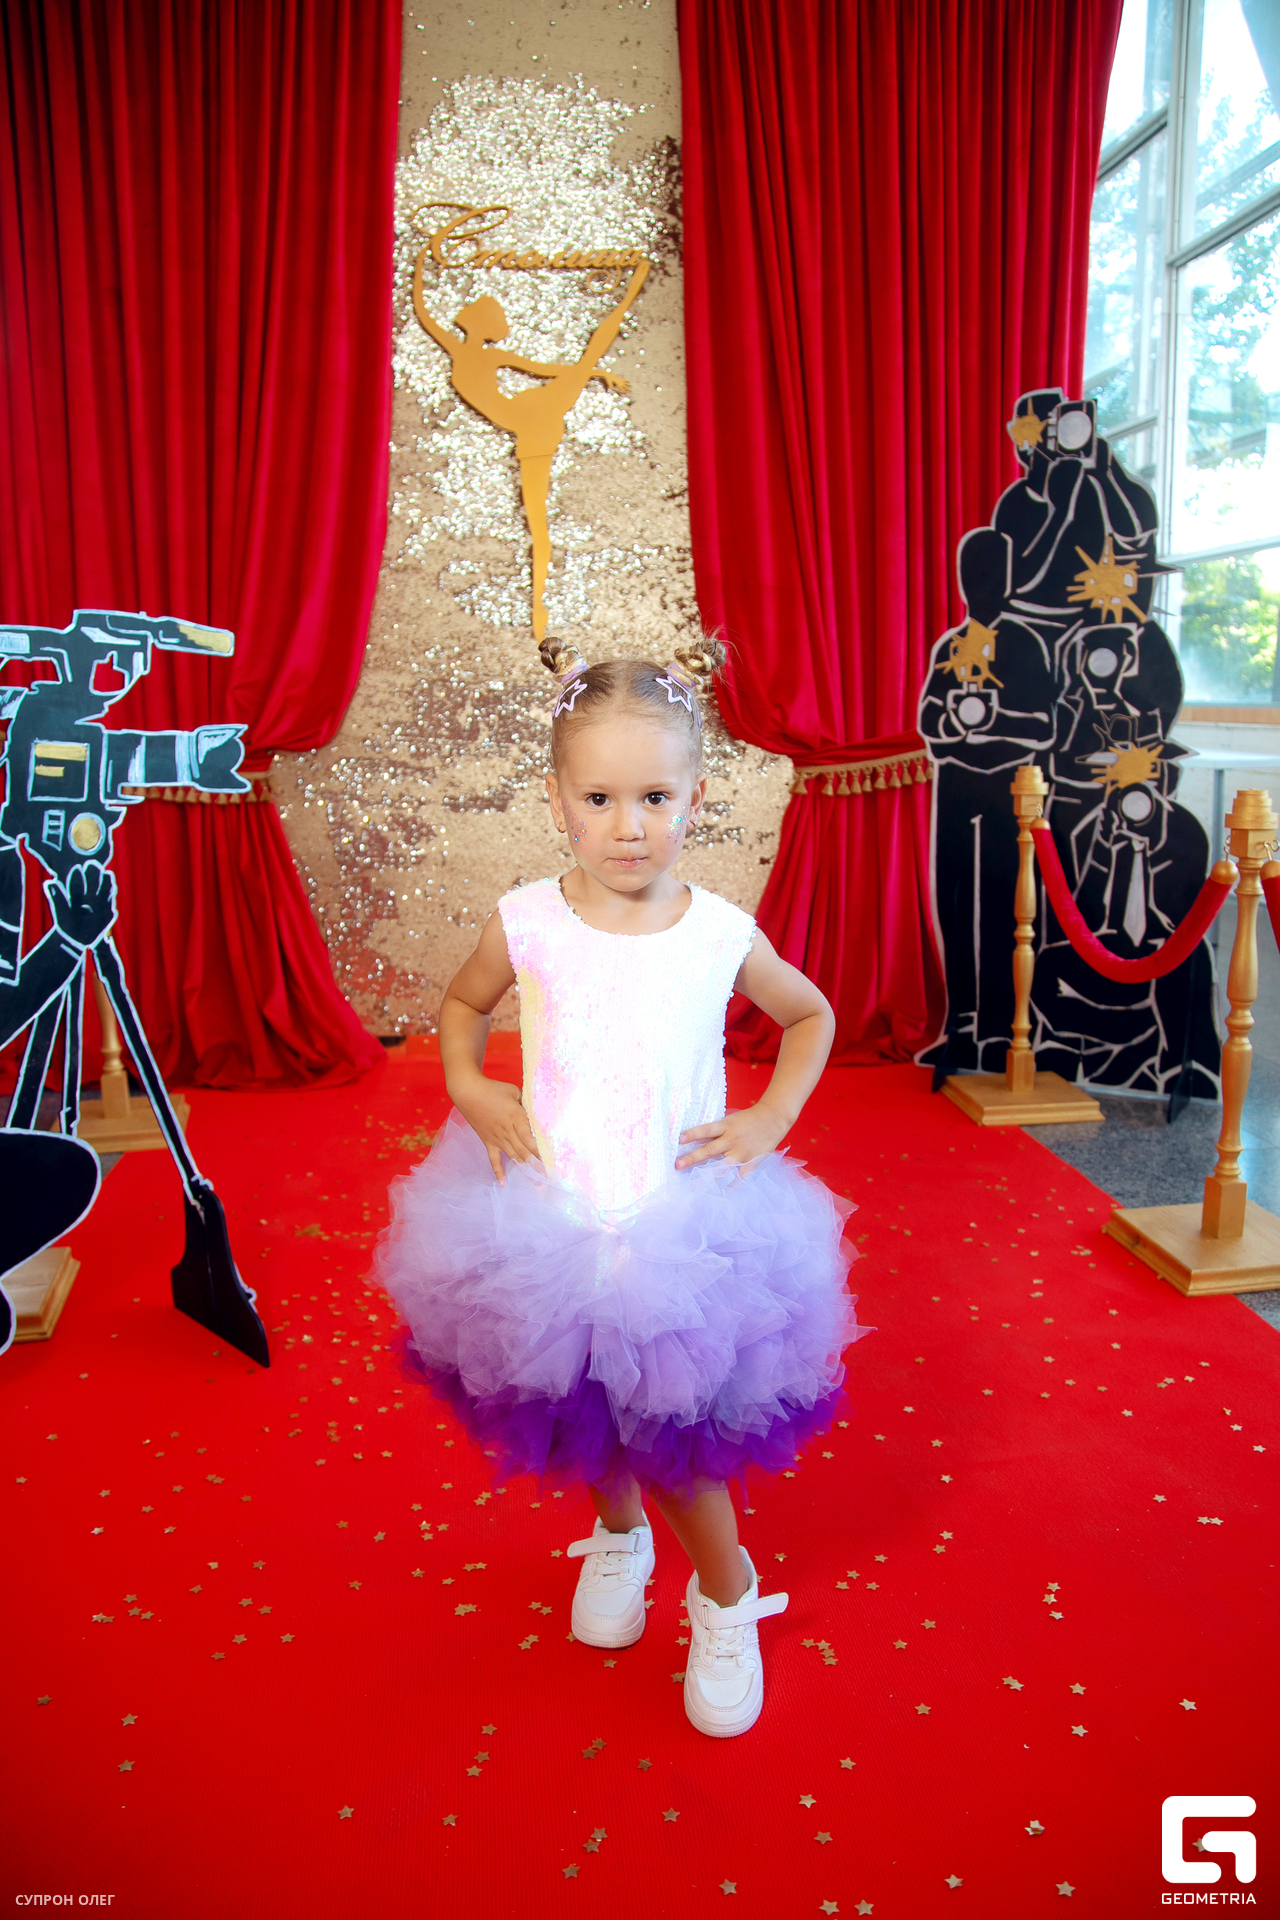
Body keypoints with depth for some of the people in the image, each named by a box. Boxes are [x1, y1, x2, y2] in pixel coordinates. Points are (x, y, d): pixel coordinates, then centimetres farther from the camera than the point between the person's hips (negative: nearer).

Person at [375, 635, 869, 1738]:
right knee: (584, 1425, 21)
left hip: (681, 1232, -1)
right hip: (549, 1226, 2)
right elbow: (462, 1004, 10)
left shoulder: (722, 935, -11)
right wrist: (469, 1087, -6)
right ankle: (617, 1536, 55)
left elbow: (812, 1016, 9)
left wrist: (770, 1119, -3)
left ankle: (727, 1601, 38)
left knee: (677, 1442, 7)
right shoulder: (528, 923, -11)